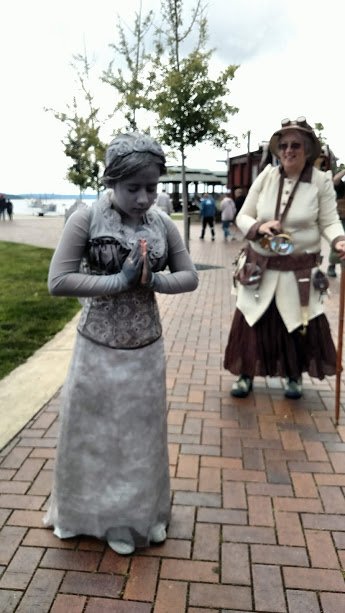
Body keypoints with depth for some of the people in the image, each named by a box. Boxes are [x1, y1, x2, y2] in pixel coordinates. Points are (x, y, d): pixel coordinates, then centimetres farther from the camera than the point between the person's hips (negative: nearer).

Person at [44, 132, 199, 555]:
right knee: (89, 432, 14)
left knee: (141, 434, 16)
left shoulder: (162, 225, -3)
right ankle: (81, 511, 41)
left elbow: (189, 277, 2)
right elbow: (57, 281, -18)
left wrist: (152, 280, -18)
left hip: (145, 349, 3)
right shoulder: (86, 219, -13)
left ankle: (137, 515, 40)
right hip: (97, 348, -2)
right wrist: (120, 280, -24)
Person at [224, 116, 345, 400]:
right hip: (259, 267, 2)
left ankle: (294, 377, 34)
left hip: (300, 271, -1)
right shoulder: (266, 177, -3)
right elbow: (243, 217, 1)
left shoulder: (321, 181, -7)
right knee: (250, 323, 7)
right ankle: (246, 375, 27)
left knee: (300, 327, 9)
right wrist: (259, 227, -21)